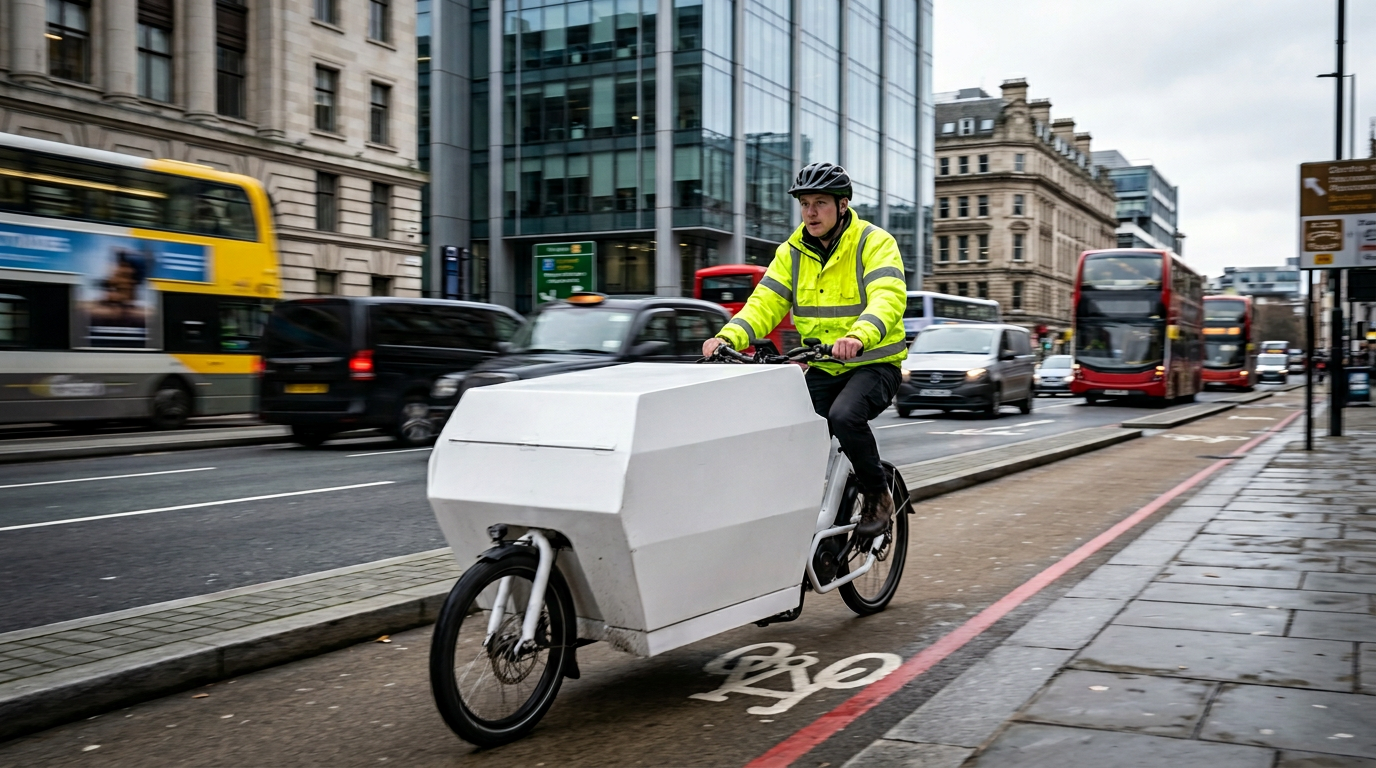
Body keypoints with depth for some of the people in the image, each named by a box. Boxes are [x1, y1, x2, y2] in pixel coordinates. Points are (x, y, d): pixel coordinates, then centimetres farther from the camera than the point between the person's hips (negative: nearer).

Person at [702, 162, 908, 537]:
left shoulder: (875, 243, -11)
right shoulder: (792, 252, 5)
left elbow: (888, 298, -28)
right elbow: (765, 303, -4)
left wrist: (859, 337, -49)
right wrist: (729, 337, -24)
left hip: (874, 365, -5)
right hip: (822, 369, 5)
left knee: (844, 415, -33)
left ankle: (879, 496, -8)